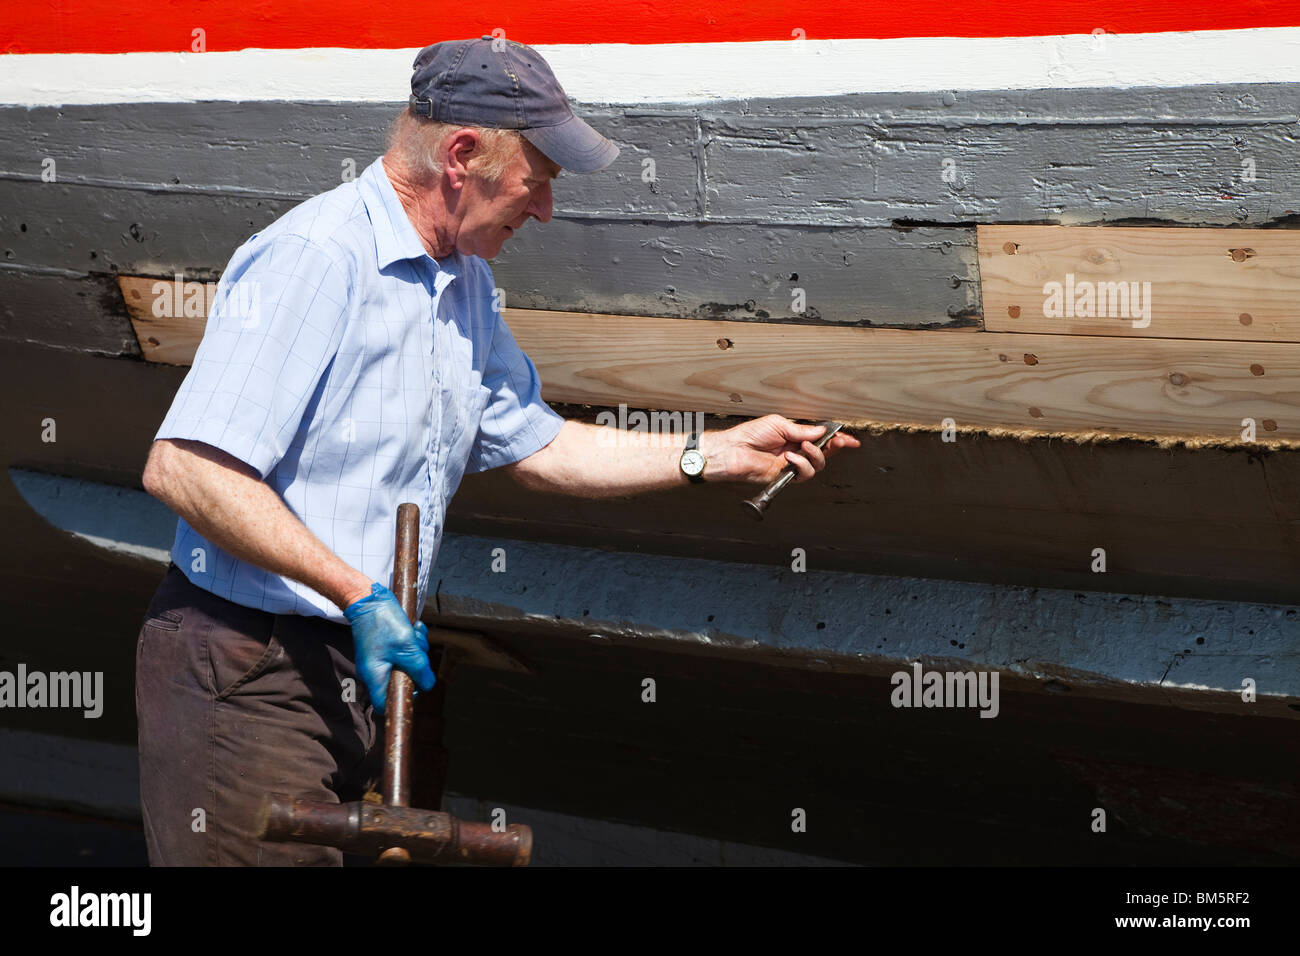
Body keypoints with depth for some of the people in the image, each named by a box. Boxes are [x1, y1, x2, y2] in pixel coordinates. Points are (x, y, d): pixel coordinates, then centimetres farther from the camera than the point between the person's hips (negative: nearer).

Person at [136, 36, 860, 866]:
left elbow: (535, 446, 24)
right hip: (248, 676, -9)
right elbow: (183, 469, -24)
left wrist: (720, 454, 18)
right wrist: (360, 595, -22)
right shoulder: (315, 259, -18)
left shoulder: (466, 285, 14)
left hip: (373, 667, 9)